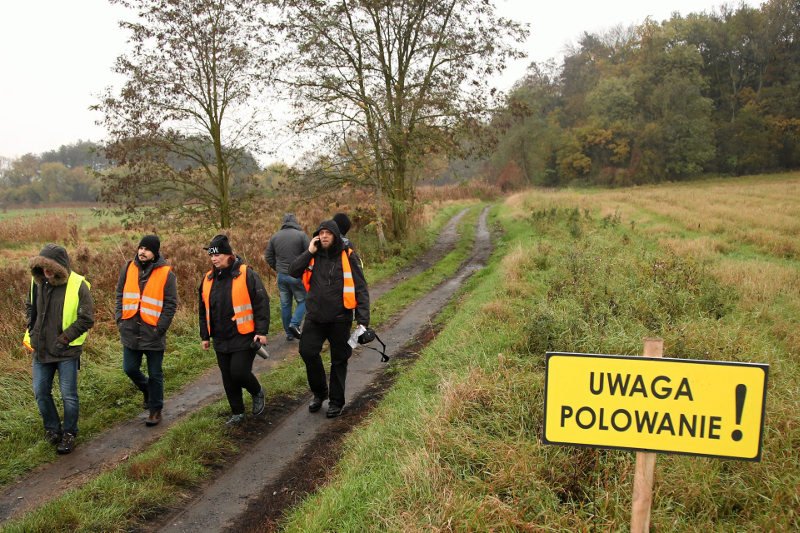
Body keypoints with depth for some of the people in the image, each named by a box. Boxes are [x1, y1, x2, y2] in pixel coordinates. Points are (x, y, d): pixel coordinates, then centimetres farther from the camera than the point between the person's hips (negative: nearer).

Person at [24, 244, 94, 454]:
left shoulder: (77, 286, -18)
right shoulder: (37, 281, -2)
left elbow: (86, 319, -14)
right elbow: (30, 307, 17)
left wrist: (64, 339, -15)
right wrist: (32, 330, 4)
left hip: (67, 351, -5)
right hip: (41, 348, 5)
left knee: (69, 396, 4)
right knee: (41, 392, 12)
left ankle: (69, 434, 22)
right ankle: (52, 429, 32)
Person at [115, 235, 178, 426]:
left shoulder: (166, 274, -9)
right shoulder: (128, 268, 3)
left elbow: (171, 304, -8)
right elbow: (120, 294, 11)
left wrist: (160, 328, -13)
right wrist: (120, 318, 2)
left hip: (153, 334, -4)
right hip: (130, 331, 4)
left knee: (155, 374, 7)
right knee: (130, 369, 13)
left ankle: (155, 409, 23)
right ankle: (147, 389, 42)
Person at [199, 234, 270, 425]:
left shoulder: (246, 274, -11)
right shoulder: (208, 279, 7)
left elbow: (262, 303, -12)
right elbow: (204, 310, 17)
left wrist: (261, 331, -16)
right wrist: (205, 336, 16)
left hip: (245, 338, -6)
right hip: (221, 341, 6)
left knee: (239, 373, -11)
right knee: (228, 379, 11)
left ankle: (257, 393, 20)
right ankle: (237, 413, 28)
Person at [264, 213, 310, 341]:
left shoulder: (275, 236, 6)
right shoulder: (301, 235, -8)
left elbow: (268, 256, 10)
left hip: (281, 275, 4)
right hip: (297, 275, -4)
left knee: (285, 304, 10)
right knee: (302, 300, 10)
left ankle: (289, 333, 16)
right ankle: (295, 323, -10)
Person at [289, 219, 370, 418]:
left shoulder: (348, 257, -8)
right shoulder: (313, 256, 4)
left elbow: (361, 288, -8)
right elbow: (293, 272, -6)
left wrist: (363, 319, -15)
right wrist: (309, 252, -13)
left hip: (340, 319, -3)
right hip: (315, 317, 3)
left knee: (339, 360, 8)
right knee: (307, 351, -9)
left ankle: (336, 401, 25)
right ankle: (319, 392, 15)